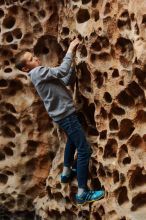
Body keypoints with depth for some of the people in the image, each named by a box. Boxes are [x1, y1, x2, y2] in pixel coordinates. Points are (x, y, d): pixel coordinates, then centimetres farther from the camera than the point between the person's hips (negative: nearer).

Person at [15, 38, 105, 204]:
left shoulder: (41, 74, 13)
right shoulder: (38, 72, -15)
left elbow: (67, 80, 9)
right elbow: (62, 71, -24)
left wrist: (72, 60, -1)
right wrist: (70, 51, -15)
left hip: (64, 113, 10)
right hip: (65, 115, -10)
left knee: (72, 140, 33)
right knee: (84, 150, -12)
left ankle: (67, 173, 47)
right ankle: (82, 193, -10)